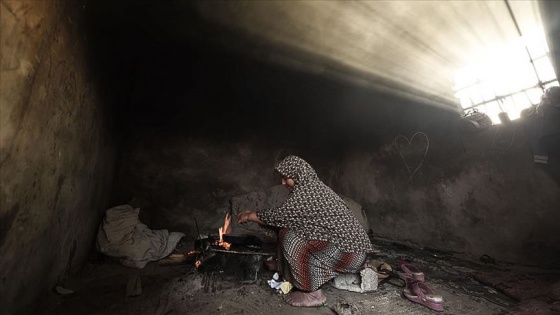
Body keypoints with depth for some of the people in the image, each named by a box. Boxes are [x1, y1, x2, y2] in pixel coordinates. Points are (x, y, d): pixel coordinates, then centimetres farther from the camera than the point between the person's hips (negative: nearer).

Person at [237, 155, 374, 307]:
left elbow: (279, 216, -16)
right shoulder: (312, 187, 8)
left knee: (291, 238, -12)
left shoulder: (307, 192, -21)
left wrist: (250, 216, -1)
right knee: (287, 230, 6)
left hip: (350, 252, -9)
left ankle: (313, 294, -1)